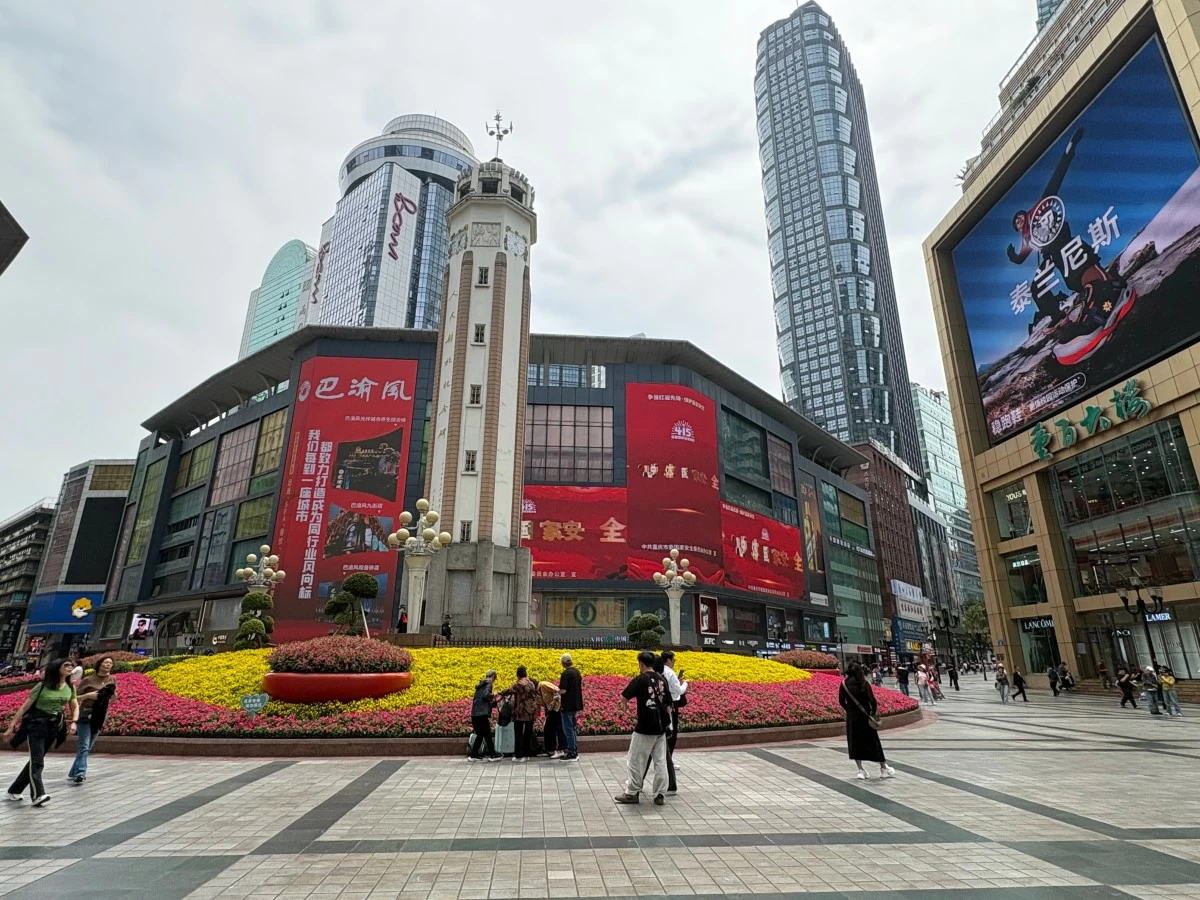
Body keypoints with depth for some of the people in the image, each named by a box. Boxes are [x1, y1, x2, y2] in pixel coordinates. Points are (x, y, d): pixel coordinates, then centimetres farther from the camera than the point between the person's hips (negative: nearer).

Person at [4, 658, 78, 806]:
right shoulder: (42, 686, -10)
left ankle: (14, 790, 27)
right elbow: (25, 707, -5)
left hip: (54, 727, 5)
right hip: (37, 725, -5)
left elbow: (75, 707, 13)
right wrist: (11, 727, -6)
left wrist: (73, 722, -3)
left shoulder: (70, 688, 4)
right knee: (37, 761, -12)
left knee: (36, 760, 11)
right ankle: (38, 795, -19)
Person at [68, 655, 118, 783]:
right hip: (85, 715, -5)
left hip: (100, 716, 5)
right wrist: (88, 695, -19)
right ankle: (80, 773, -18)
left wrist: (113, 692, -8)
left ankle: (73, 773, 21)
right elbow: (75, 698, -3)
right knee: (83, 746, -14)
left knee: (88, 747, 10)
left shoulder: (112, 680, 5)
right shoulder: (88, 680, -7)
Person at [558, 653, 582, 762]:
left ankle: (571, 753, 3)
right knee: (572, 728, 17)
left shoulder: (566, 673, -18)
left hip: (568, 705, -8)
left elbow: (563, 690, -23)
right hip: (576, 704, 8)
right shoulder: (577, 672, 8)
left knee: (568, 729, 0)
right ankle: (575, 751, 21)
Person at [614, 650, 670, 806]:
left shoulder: (640, 679, -13)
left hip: (645, 728, -6)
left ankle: (632, 793, 16)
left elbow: (624, 698, -12)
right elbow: (668, 704, 11)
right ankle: (660, 795, 14)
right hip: (661, 727, 6)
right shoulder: (662, 679, 5)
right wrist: (667, 723, 20)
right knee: (660, 761, 12)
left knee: (636, 761, 7)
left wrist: (632, 683, 4)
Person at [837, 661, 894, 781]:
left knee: (854, 743, 10)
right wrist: (874, 712, 3)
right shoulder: (864, 683, -10)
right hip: (865, 717, -1)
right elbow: (872, 699, -13)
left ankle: (860, 770, 7)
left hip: (851, 717, 1)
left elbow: (841, 701, -2)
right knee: (873, 742, 13)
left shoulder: (844, 684, -5)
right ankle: (883, 767, 24)